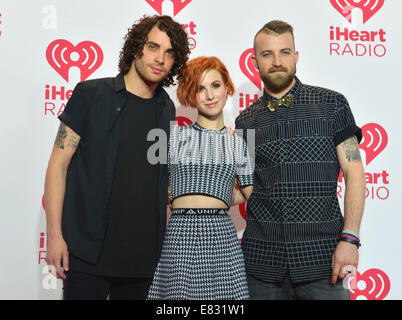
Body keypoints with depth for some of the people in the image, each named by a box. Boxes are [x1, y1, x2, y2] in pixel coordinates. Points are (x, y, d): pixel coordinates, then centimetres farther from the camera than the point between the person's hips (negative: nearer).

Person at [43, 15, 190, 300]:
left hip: (144, 254, 4)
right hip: (88, 252, -3)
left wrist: (165, 240, 10)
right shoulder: (91, 94, -3)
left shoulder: (167, 111, 9)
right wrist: (55, 235, -10)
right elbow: (58, 164, -4)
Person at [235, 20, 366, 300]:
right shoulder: (246, 122, 8)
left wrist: (350, 238, -10)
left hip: (320, 255, -2)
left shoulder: (331, 104, 2)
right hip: (262, 256, 2)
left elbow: (354, 173, -1)